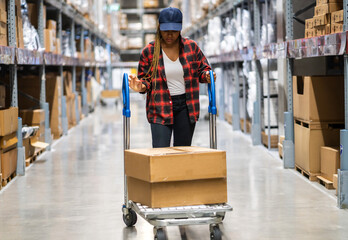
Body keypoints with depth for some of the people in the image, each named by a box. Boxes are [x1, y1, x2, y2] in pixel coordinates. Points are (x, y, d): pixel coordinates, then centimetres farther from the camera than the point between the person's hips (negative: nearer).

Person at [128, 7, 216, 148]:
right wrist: (140, 86, -16)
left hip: (186, 106, 2)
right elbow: (145, 78, 6)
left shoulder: (191, 47, 4)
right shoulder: (149, 51, 1)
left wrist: (207, 76, -10)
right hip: (160, 108, -2)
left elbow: (203, 69, 12)